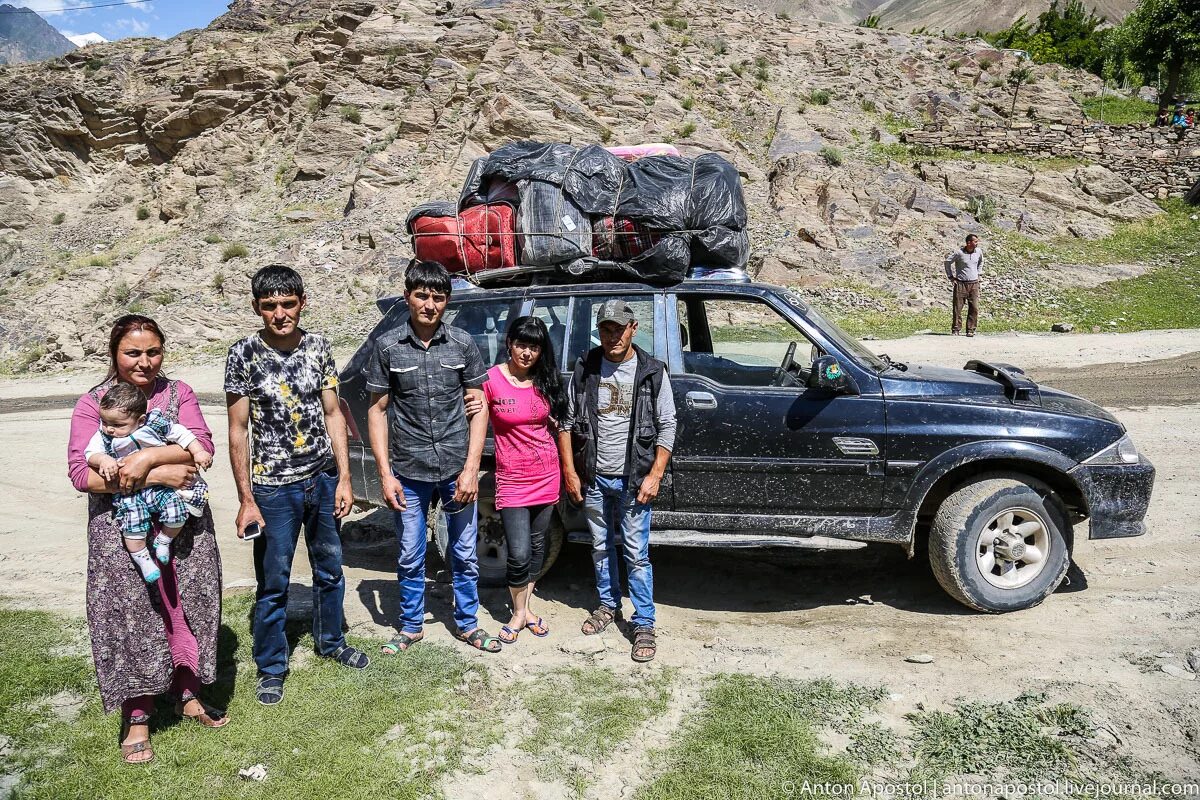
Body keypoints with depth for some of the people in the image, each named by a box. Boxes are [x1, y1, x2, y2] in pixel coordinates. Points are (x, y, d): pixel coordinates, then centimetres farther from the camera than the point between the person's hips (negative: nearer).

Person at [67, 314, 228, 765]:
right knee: (133, 618, 3)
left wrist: (148, 456, -23)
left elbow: (203, 447, -9)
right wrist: (157, 476, -19)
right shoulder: (92, 404, -2)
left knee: (186, 607, 10)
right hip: (122, 534, -2)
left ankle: (187, 696, 31)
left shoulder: (178, 394, 4)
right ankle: (137, 720, 18)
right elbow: (81, 473, -13)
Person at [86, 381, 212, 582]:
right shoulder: (103, 436, -2)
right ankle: (142, 559, 2)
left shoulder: (155, 423, -8)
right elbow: (90, 453, -7)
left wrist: (198, 452, -8)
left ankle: (163, 541, 14)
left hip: (161, 485, 0)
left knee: (177, 511, -16)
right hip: (128, 492, 0)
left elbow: (180, 434, -1)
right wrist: (103, 460, -29)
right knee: (133, 523, -21)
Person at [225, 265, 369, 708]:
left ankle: (330, 641, 41)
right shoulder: (244, 353, -10)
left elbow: (332, 414, 3)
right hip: (274, 488, -3)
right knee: (273, 583, 7)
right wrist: (246, 500, -10)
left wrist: (344, 478, -2)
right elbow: (238, 430, -8)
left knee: (330, 569, 19)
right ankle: (271, 667, 27)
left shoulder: (318, 347, -2)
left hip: (324, 479, 4)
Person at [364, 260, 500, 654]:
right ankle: (411, 626, 31)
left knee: (464, 555, 11)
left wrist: (471, 468, -6)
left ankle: (467, 623, 30)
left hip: (457, 469, 1)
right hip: (409, 473, 0)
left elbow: (478, 407, 1)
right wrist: (385, 474, -4)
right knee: (410, 557, 11)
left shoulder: (463, 344, -2)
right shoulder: (388, 347, -2)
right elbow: (377, 410, 1)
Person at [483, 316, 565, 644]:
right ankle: (518, 613, 18)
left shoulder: (545, 381, 4)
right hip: (512, 478, -4)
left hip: (546, 476, 4)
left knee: (537, 546, 13)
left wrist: (564, 472, 13)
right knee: (519, 554, -7)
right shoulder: (492, 379, -10)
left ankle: (527, 608, 31)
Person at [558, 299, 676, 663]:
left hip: (633, 479, -3)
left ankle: (644, 624, 11)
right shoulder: (585, 368, 0)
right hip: (593, 478, 3)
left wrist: (655, 475, -10)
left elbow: (666, 426, -2)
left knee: (636, 553, 0)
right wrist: (570, 472, -2)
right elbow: (567, 421, 4)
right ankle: (608, 604, 36)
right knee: (601, 547, 17)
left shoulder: (652, 372, -5)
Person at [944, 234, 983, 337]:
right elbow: (948, 261, 0)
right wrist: (950, 276, 0)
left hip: (974, 283, 4)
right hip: (961, 283, -4)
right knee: (957, 308, -2)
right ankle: (956, 329, 6)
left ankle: (970, 330, 4)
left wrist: (978, 273, 18)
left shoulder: (979, 252, 4)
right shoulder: (958, 252, -11)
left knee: (974, 308, -2)